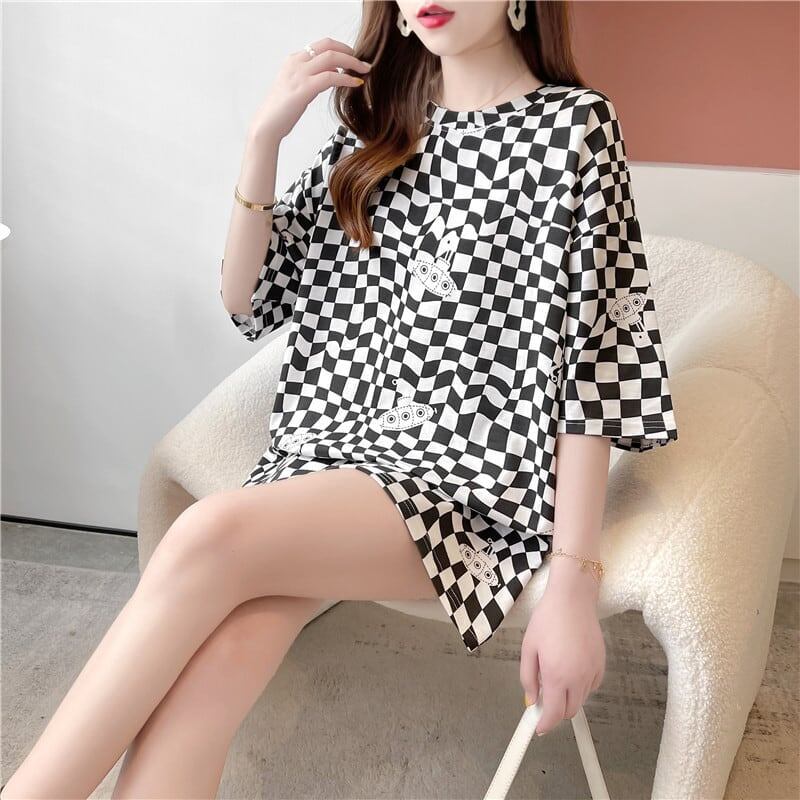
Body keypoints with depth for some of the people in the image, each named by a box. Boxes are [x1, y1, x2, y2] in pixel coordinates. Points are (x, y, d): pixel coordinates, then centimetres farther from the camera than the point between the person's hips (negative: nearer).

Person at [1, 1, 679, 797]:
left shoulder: (574, 123, 0)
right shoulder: (373, 129, 15)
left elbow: (592, 354, -7)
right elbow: (247, 302, 12)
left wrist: (573, 583, -13)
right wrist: (264, 138, -1)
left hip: (474, 479, -4)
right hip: (335, 445, 4)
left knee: (214, 534, -28)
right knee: (210, 664, -24)